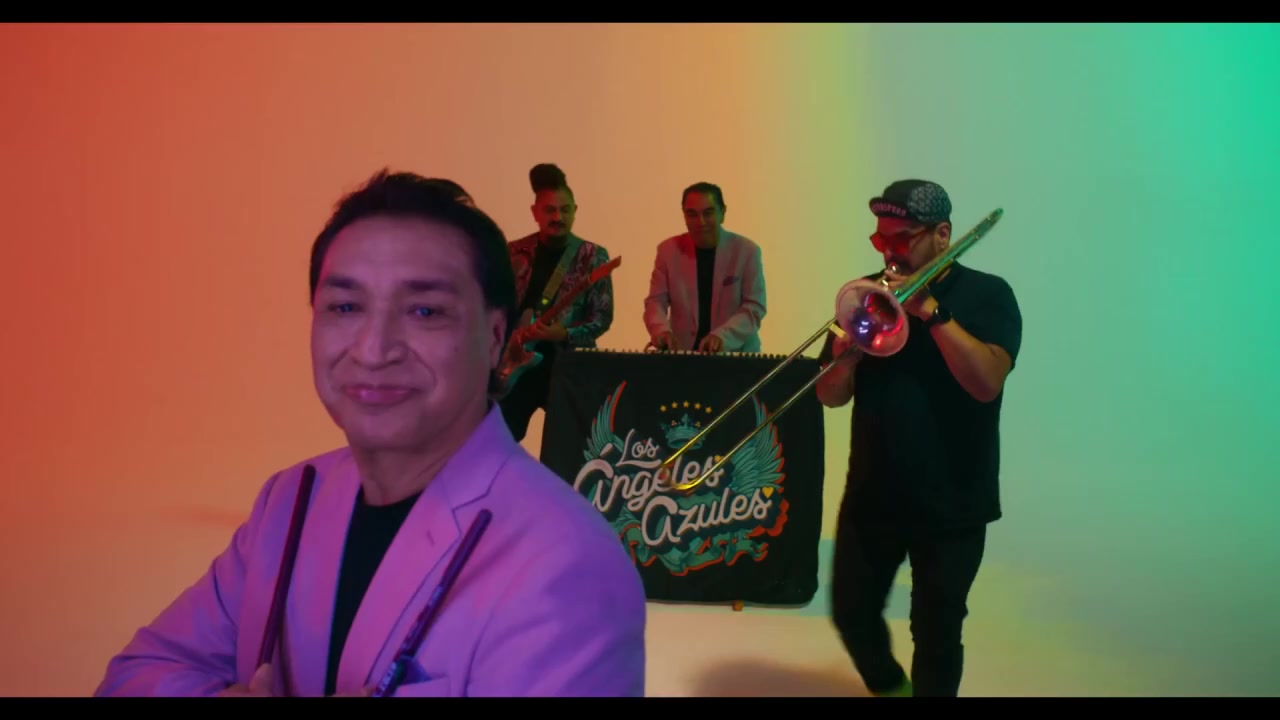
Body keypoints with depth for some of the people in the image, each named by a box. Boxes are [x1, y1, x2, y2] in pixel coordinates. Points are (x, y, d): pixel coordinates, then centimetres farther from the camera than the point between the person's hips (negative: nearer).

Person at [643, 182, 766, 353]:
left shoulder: (747, 251, 0)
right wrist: (661, 330, -17)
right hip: (683, 352, 2)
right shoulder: (669, 250, 5)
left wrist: (722, 335, -22)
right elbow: (656, 301, 4)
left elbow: (754, 307, -5)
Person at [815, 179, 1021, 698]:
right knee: (852, 615, 11)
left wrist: (930, 310, -24)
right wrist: (849, 345, -18)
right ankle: (888, 686, 39)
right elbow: (831, 396, 2)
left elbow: (986, 382, -22)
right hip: (871, 494, 3)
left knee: (936, 632, 7)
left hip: (952, 502, -3)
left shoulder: (987, 295, -5)